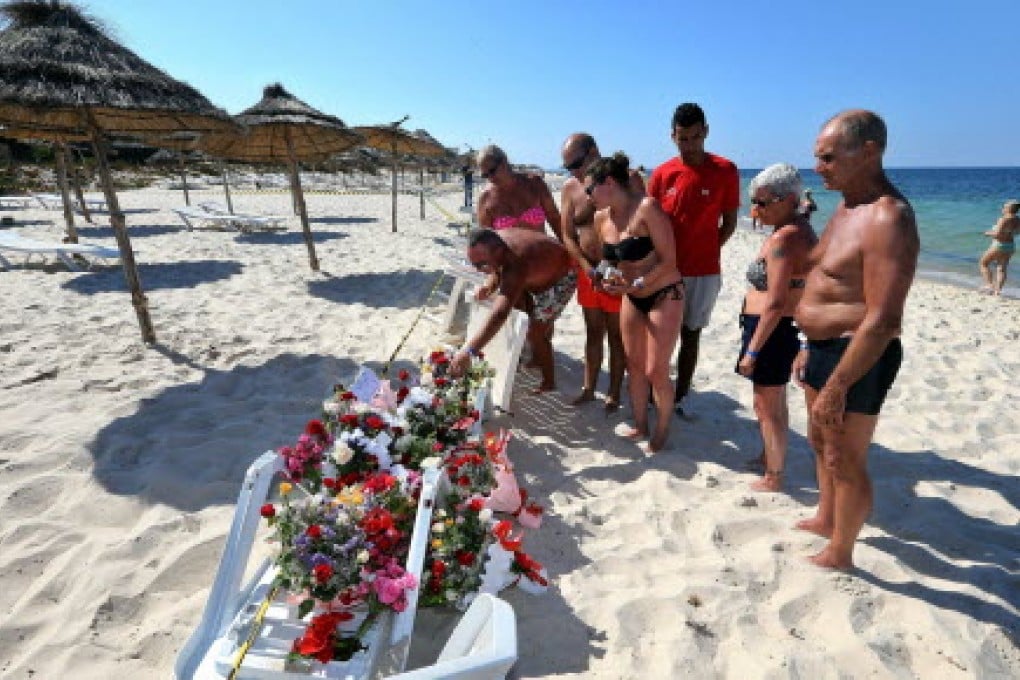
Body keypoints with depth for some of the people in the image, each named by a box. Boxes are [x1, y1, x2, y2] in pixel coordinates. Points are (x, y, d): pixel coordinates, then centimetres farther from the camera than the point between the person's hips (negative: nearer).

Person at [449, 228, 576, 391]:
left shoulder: (516, 265, -45)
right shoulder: (494, 241, -20)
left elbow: (500, 314, -56)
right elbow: (497, 271, 3)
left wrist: (469, 351, -62)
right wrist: (489, 285, -21)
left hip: (560, 280, -8)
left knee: (535, 332, -9)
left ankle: (548, 382, 13)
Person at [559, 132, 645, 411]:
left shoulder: (628, 180, -9)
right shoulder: (570, 188, 1)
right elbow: (567, 235, 1)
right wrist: (587, 266, -12)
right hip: (588, 271, 4)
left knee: (617, 334, 6)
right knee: (593, 331, 14)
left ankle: (614, 394, 18)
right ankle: (588, 388, 26)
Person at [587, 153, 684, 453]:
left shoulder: (646, 208, -22)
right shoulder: (602, 218, -1)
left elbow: (669, 261, -21)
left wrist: (636, 284, -25)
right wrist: (609, 278, -8)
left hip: (664, 296, -6)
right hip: (631, 299, 7)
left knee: (656, 371, -1)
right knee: (634, 365, 13)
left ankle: (662, 431, 21)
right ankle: (640, 425, 32)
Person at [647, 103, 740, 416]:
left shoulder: (726, 171, -4)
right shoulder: (662, 174, 1)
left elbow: (730, 222, 2)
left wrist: (705, 252, -4)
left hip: (704, 272, -1)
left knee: (690, 335, 10)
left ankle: (679, 399, 20)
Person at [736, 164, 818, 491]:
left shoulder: (782, 238, -22)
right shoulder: (803, 231, 9)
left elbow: (775, 303, -26)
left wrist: (752, 350, -22)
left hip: (773, 329, -10)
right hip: (790, 328, 10)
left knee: (766, 406, 3)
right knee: (775, 402, 22)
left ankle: (773, 477, 17)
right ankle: (769, 458, 40)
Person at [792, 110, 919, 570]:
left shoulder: (887, 219, -23)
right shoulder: (846, 208, 9)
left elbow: (882, 321, -27)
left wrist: (837, 386, -26)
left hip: (857, 358, -10)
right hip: (826, 347, 10)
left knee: (845, 461, 6)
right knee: (820, 441, 25)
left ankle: (839, 554, 27)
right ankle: (825, 519, 47)